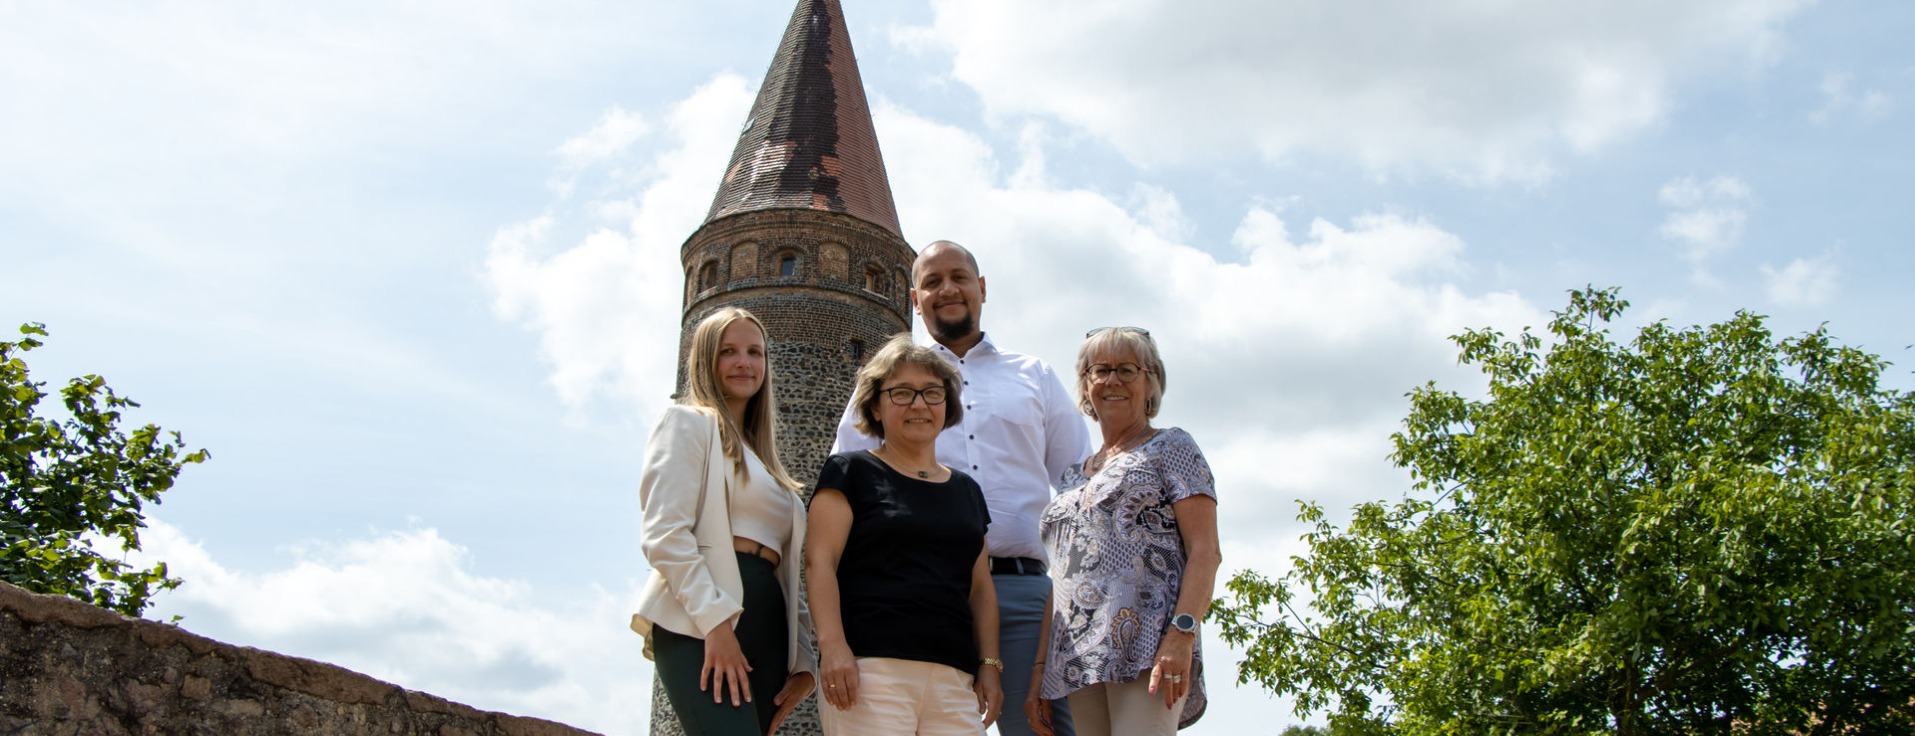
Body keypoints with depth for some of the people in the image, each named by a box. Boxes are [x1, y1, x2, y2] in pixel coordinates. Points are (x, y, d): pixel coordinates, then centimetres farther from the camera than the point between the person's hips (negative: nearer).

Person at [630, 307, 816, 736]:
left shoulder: (761, 462, 30)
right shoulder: (689, 423, 7)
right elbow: (664, 534, -7)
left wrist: (802, 660, 12)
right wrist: (715, 620, -17)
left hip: (766, 633, 8)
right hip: (701, 627, -7)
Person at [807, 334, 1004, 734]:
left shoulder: (966, 490, 23)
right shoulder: (852, 472, 8)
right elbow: (819, 562, -3)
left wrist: (990, 663, 11)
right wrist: (833, 645, -15)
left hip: (955, 676, 5)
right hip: (871, 667, -5)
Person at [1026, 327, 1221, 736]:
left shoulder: (1171, 448, 8)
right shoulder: (1075, 479, 25)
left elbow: (1205, 552, -4)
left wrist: (1182, 632, -19)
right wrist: (1041, 670, 12)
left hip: (1147, 650, -6)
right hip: (1078, 664, 6)